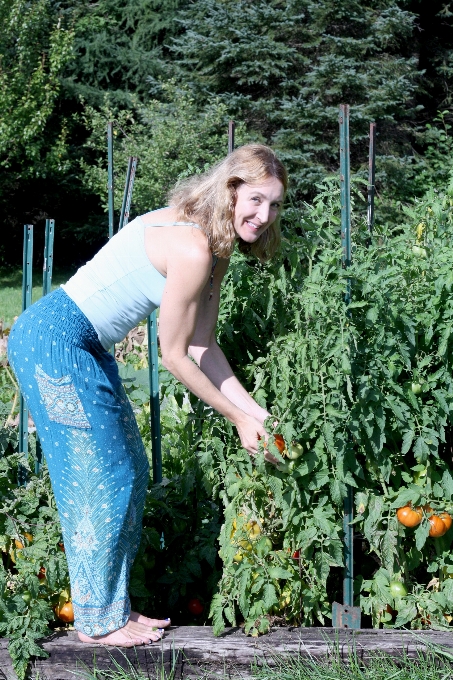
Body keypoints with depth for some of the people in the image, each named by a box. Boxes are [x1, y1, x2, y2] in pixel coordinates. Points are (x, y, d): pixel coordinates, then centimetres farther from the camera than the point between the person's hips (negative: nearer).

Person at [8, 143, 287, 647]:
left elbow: (201, 347, 7)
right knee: (100, 476, -3)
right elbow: (174, 356, -17)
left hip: (86, 348, 10)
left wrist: (256, 411, 3)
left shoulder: (215, 249, 7)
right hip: (53, 341, -10)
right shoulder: (193, 248, -23)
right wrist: (238, 418, -8)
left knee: (129, 471, 13)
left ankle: (112, 606, 25)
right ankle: (98, 620, 12)